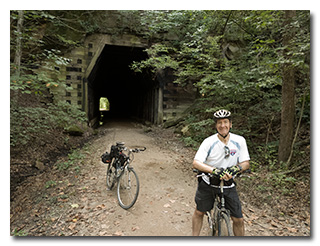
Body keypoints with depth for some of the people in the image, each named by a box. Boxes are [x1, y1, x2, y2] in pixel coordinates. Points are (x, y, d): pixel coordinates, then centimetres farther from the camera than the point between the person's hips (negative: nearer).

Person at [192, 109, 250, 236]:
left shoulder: (239, 141, -10)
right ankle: (195, 236, 38)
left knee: (238, 219, 3)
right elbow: (195, 163, -22)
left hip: (228, 185, 1)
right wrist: (214, 170, -38)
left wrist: (235, 169, -28)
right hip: (207, 183, -1)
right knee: (199, 212, 14)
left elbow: (246, 163, -6)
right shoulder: (209, 142, -17)